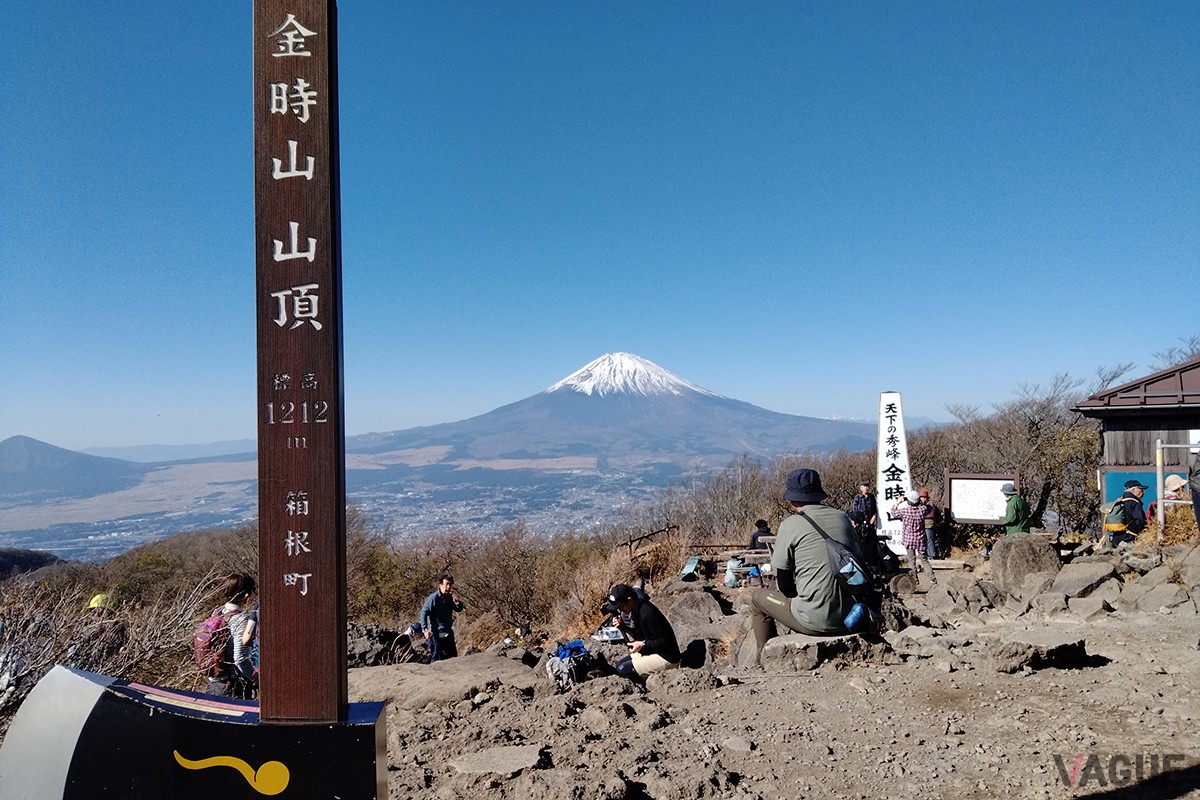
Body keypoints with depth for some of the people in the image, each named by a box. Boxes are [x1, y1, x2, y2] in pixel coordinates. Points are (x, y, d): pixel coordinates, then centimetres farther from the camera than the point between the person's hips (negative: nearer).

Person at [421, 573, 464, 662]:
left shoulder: (450, 597, 5)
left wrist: (457, 602, -11)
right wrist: (425, 629, -28)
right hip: (436, 634, -8)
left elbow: (459, 609, 13)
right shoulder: (433, 598, -17)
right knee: (436, 658, -6)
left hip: (448, 633, 8)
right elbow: (424, 613, -19)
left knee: (453, 655, 16)